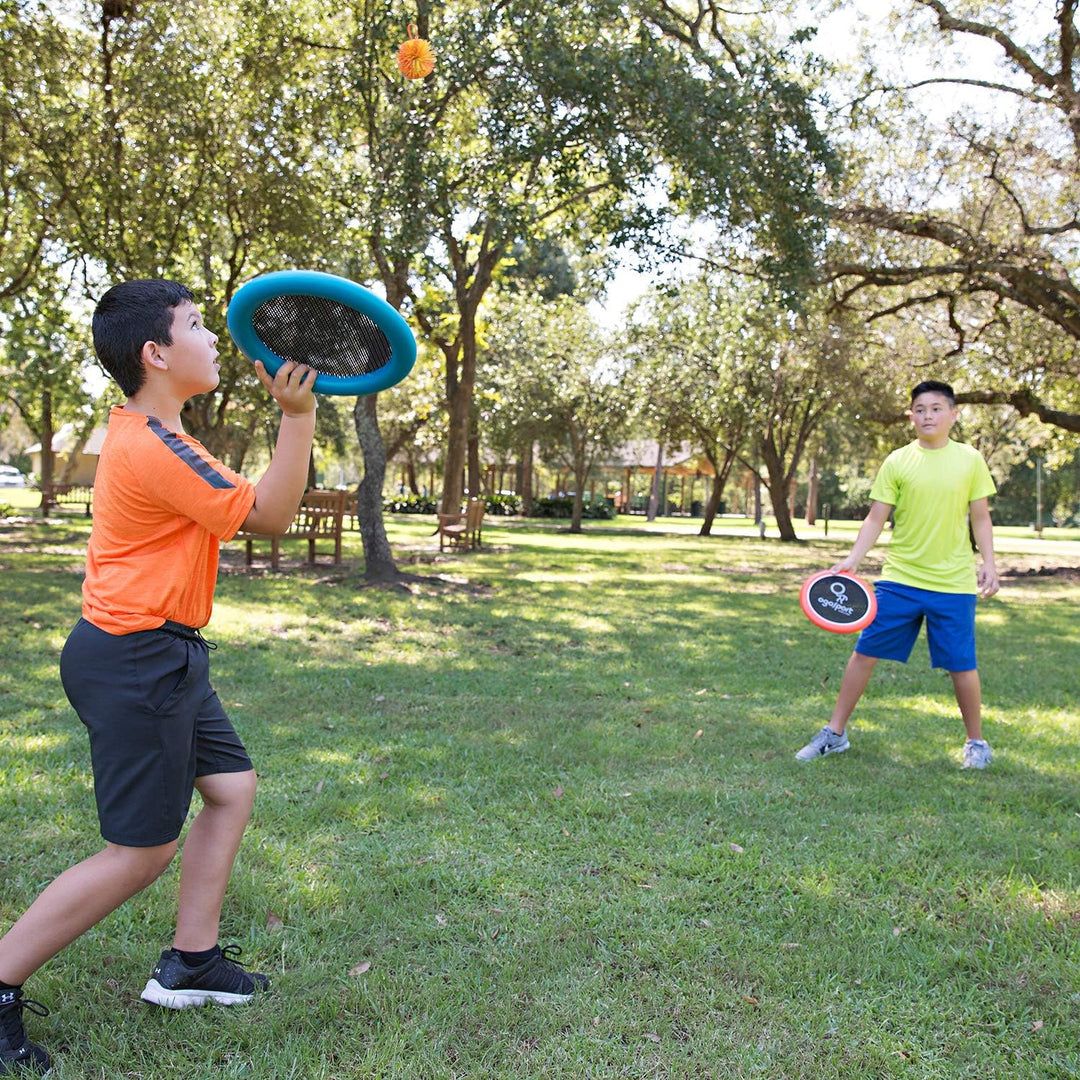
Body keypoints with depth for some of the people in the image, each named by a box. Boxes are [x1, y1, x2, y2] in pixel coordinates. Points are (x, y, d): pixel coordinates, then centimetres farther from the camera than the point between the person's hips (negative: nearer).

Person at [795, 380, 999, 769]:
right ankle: (834, 733, 14)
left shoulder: (970, 460, 2)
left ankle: (976, 742, 25)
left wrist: (988, 563, -2)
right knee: (865, 652, 1)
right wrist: (852, 560, -10)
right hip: (899, 578, 1)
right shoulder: (897, 462, 0)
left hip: (954, 583, 0)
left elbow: (980, 518, 8)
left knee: (962, 665, 3)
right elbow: (876, 518, 0)